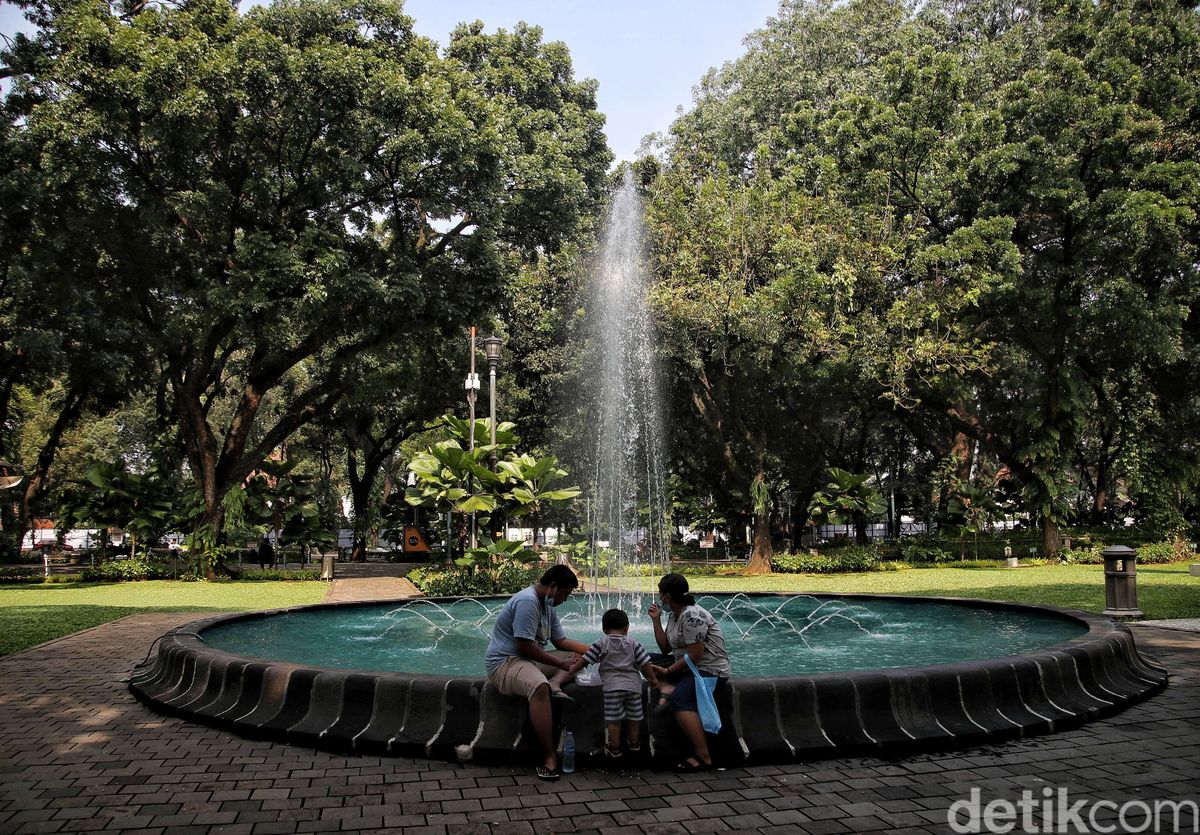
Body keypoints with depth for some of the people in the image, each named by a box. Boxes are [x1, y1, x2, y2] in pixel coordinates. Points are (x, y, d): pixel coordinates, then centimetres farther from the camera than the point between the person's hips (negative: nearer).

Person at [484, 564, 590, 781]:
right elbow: (525, 645, -24)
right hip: (504, 662, -10)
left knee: (578, 656, 3)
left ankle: (554, 684, -22)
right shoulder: (527, 601, -19)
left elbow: (561, 641, 16)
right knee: (540, 687, -39)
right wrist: (560, 663, -18)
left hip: (531, 659, 10)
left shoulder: (547, 605, 12)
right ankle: (549, 756, -36)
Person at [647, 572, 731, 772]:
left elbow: (695, 655, -23)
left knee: (680, 699, -32)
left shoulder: (692, 616, -19)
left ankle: (703, 757, -28)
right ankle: (666, 693, -15)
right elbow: (666, 648, 12)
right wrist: (656, 620, 5)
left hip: (710, 670, -10)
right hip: (690, 667, 10)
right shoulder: (675, 616, 12)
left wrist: (668, 671, -16)